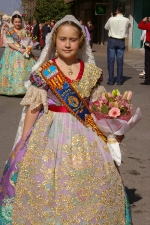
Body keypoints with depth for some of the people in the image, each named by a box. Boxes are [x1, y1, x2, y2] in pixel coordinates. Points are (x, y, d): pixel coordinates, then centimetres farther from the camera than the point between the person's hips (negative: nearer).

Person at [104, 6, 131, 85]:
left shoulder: (111, 19, -8)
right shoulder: (126, 20, -4)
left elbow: (106, 27, 9)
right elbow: (129, 25, 18)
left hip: (112, 40, -1)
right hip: (121, 42, 1)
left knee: (111, 61, 3)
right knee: (120, 62, 5)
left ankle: (111, 80, 2)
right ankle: (119, 81, 8)